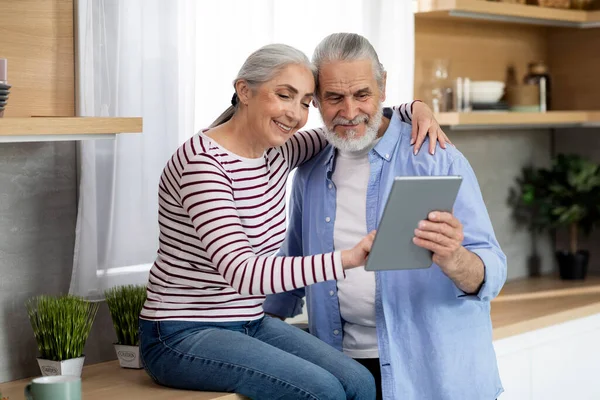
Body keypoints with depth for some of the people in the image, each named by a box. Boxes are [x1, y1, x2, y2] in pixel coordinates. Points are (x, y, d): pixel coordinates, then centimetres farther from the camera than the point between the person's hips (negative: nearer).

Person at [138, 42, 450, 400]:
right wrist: (348, 259, -39)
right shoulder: (202, 161, -20)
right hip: (183, 336, -7)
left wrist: (412, 109, 1)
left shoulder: (277, 153, 4)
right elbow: (242, 272, -31)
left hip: (251, 323, 8)